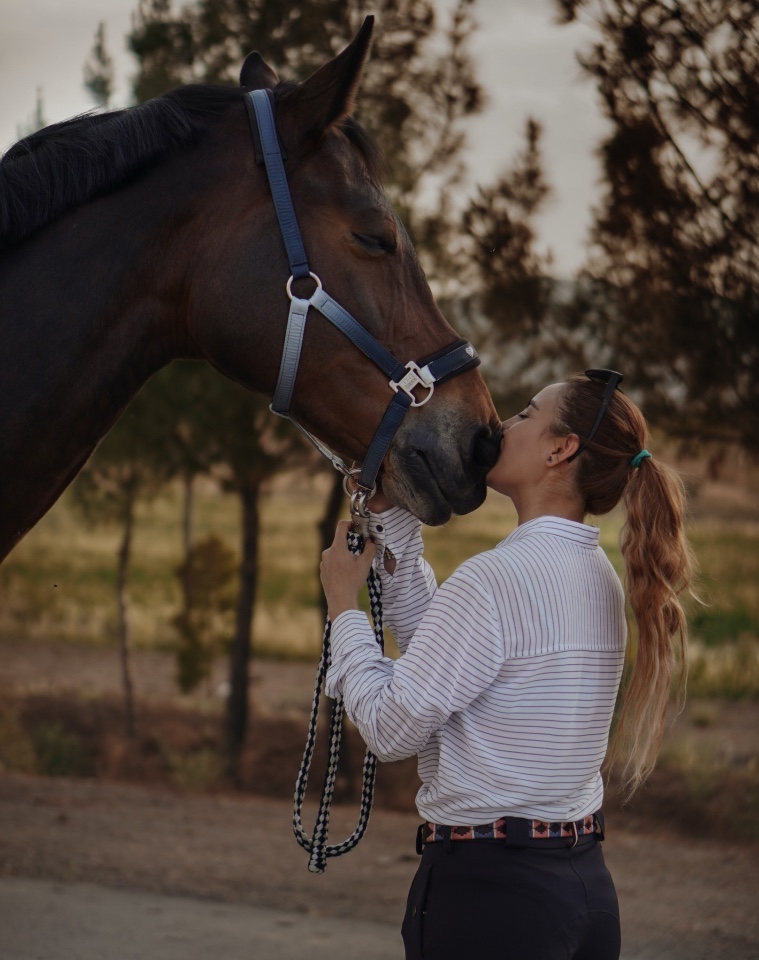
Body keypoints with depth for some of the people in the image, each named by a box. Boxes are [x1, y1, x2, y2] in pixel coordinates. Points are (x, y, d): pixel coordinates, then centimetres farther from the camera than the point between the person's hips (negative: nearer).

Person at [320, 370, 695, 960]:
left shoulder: (495, 578, -18)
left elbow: (393, 729, -13)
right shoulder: (598, 577, 9)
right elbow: (434, 639, 20)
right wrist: (390, 514, 18)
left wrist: (344, 604, 0)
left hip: (487, 891, -8)